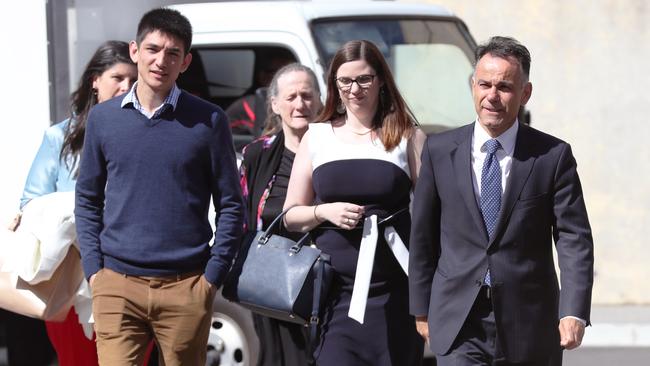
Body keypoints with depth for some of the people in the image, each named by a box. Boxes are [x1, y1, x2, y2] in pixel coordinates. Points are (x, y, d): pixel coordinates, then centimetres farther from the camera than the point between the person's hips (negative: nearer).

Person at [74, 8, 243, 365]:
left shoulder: (208, 121, 1)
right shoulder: (103, 118, 7)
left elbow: (230, 205, 4)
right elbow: (87, 200, 13)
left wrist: (212, 276, -3)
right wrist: (94, 269, 2)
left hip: (186, 287, -1)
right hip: (117, 286, 1)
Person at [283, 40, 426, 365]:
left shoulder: (408, 137, 6)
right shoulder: (317, 137, 12)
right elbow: (291, 216, 15)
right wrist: (325, 211, -7)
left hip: (392, 292, -1)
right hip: (333, 291, 1)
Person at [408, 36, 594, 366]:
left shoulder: (554, 156, -2)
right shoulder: (439, 151, 3)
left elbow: (574, 239, -6)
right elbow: (422, 236, 9)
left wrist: (573, 313, -17)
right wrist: (421, 308, 10)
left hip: (529, 322, 0)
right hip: (458, 324, 0)